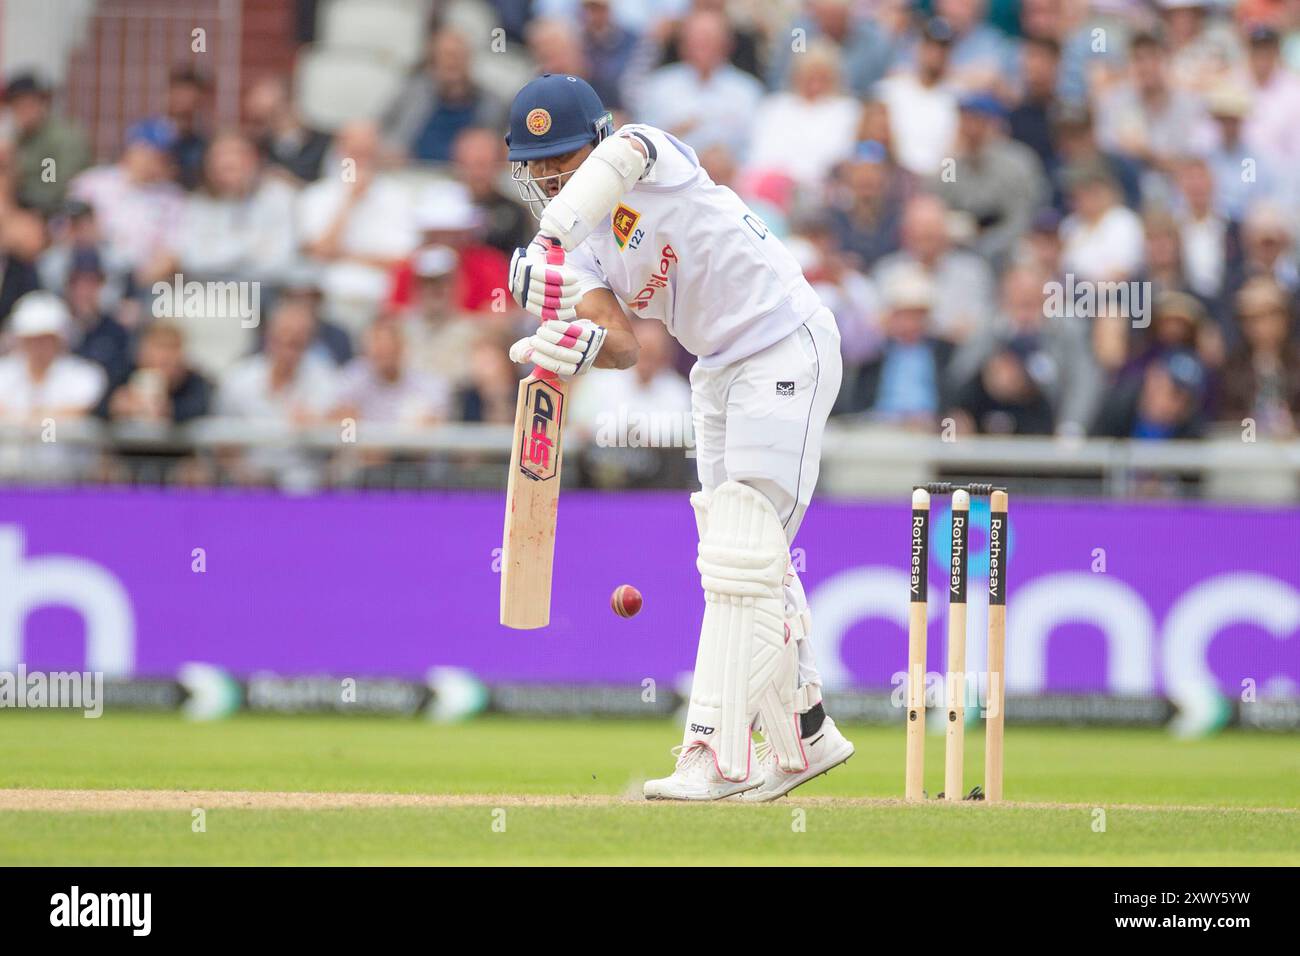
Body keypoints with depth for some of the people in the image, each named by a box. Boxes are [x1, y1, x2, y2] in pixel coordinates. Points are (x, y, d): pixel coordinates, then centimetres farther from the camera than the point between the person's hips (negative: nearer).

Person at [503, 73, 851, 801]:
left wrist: (551, 241, -52)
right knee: (746, 556, 15)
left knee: (742, 553, -15)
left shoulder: (651, 152, -15)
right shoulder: (582, 249, 5)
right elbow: (624, 343, -9)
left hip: (787, 346, -9)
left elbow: (620, 156, -41)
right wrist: (576, 347, -31)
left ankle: (720, 753, -18)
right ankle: (803, 736, 28)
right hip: (719, 370, 9)